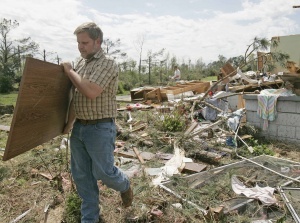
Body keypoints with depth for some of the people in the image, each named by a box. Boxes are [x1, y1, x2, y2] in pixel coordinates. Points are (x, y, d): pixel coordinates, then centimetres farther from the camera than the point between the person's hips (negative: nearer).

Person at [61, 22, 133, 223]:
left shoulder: (108, 64, -13)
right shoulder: (81, 63, 11)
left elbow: (91, 92, -26)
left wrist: (70, 71, -12)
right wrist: (69, 122, 13)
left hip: (100, 128, -7)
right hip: (79, 127, 8)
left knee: (103, 171, 3)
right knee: (81, 175, 13)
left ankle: (124, 186, 38)